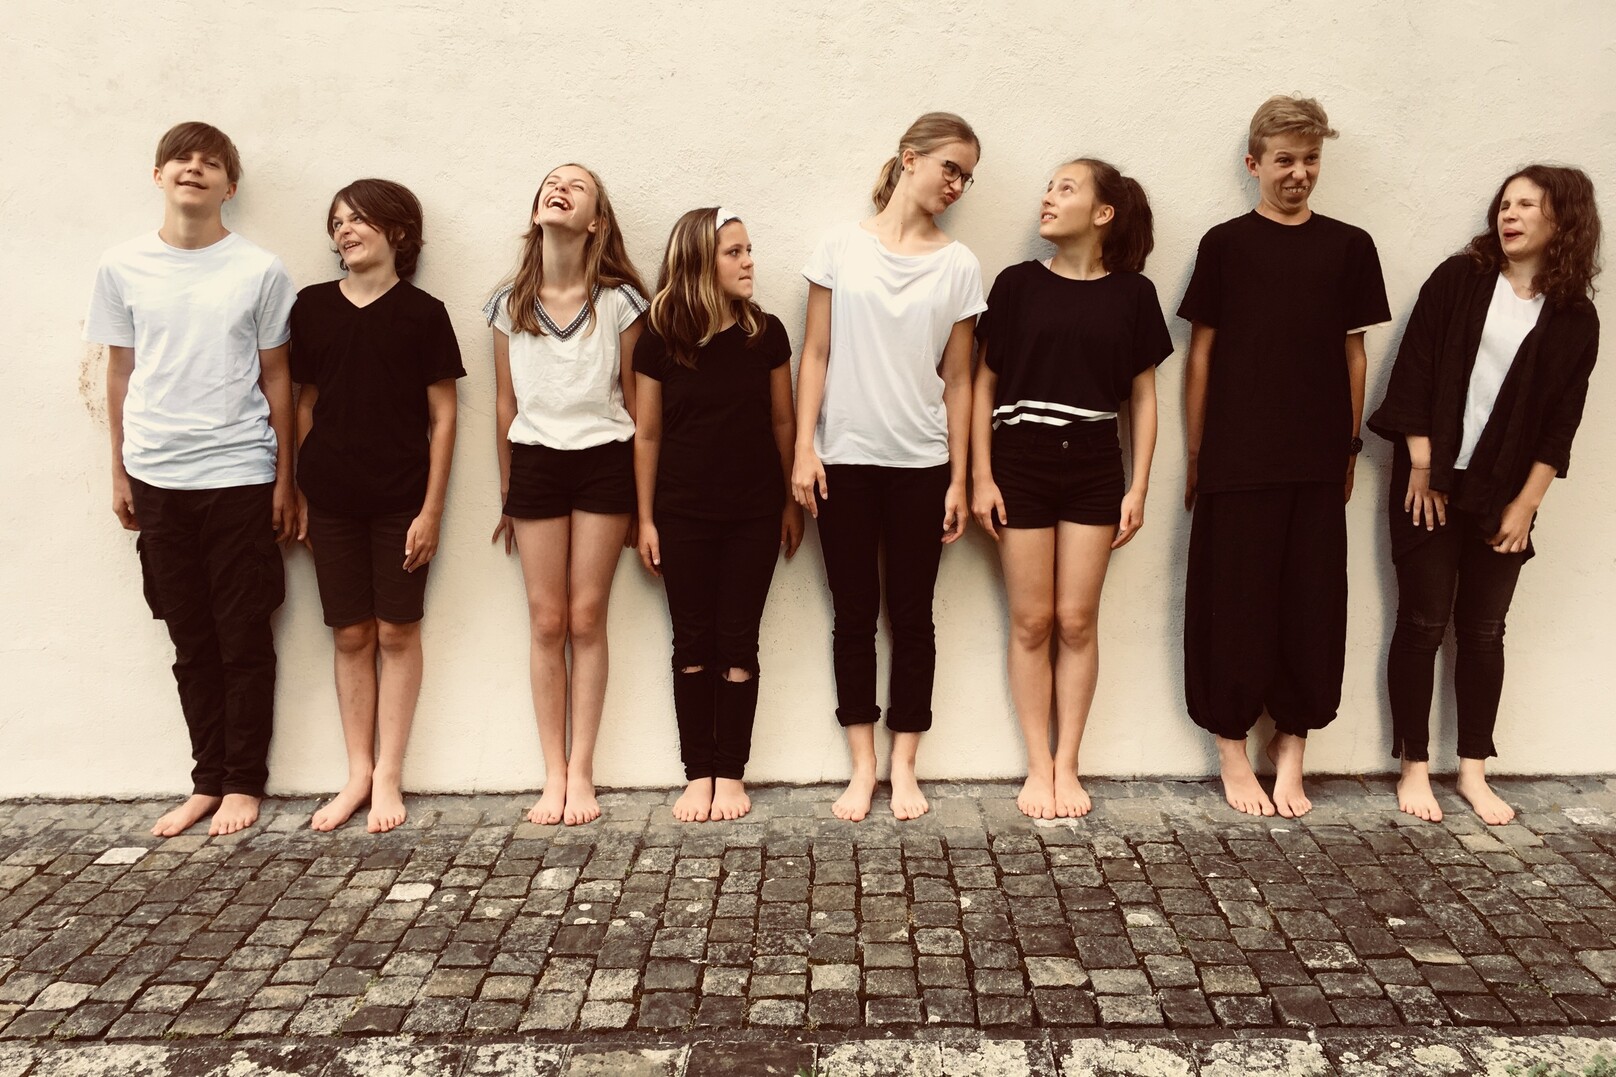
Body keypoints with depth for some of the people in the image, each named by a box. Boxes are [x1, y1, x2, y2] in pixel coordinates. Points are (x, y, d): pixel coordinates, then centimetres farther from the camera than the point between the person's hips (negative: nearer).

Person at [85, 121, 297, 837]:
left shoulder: (259, 271, -2)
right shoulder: (122, 268, 5)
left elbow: (276, 379, 2)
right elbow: (120, 374, 11)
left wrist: (285, 480, 1)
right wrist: (120, 473, 11)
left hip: (239, 476, -2)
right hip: (155, 479, 2)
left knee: (244, 641, 4)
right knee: (191, 643, 10)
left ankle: (243, 782, 17)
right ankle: (208, 782, 21)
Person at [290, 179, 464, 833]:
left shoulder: (422, 313, -2)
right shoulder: (313, 307, 7)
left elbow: (443, 417, -3)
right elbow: (304, 406, 11)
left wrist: (431, 509, -8)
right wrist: (296, 495, 7)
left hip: (400, 500, -3)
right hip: (332, 499, 3)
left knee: (397, 633, 3)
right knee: (351, 636, 8)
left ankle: (388, 777, 14)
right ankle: (358, 774, 19)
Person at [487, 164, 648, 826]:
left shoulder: (620, 301, -2)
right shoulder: (510, 303, 4)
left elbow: (634, 399, 2)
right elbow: (505, 404, 10)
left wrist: (641, 495, 3)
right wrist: (506, 494, 12)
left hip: (603, 463, -2)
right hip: (535, 464, 2)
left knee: (586, 619, 1)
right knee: (547, 622, 3)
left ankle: (580, 771, 11)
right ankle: (553, 774, 12)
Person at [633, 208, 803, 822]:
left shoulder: (766, 333, -1)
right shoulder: (659, 343, -4)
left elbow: (782, 422, 6)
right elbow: (647, 435, 2)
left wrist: (791, 502, 7)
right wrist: (645, 519, 2)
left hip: (754, 515, 0)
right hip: (684, 516, 0)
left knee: (738, 642, 5)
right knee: (692, 643, 6)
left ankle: (730, 773, 16)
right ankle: (698, 773, 17)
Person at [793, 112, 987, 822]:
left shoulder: (958, 265, 4)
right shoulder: (842, 247, 2)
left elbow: (956, 379, 4)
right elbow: (816, 355, 2)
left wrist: (959, 477, 1)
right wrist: (804, 449, -5)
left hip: (921, 463, 1)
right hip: (845, 460, 0)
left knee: (911, 614, 6)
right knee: (854, 614, 6)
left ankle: (903, 766, 17)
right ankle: (862, 767, 17)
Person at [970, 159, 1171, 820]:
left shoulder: (1131, 293, 3)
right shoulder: (1018, 284, 2)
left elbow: (1143, 395, 6)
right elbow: (984, 383, 3)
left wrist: (1138, 486, 1)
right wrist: (981, 477, -3)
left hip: (1093, 469, 1)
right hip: (1021, 462, 0)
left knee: (1077, 621, 4)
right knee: (1032, 621, 4)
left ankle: (1067, 765, 17)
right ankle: (1039, 767, 15)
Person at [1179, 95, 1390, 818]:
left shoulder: (1349, 247, 9)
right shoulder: (1226, 244, 3)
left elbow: (1353, 356, 11)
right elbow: (1201, 354, 3)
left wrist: (1350, 449, 8)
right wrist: (1196, 458, 0)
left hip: (1319, 462, 2)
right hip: (1236, 460, -2)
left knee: (1312, 604, 5)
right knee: (1235, 603, 2)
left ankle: (1290, 753, 18)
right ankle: (1233, 751, 15)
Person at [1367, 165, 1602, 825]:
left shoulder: (1575, 319, 3)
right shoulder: (1458, 279, 0)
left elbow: (1560, 424, 2)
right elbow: (1414, 370, -5)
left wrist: (1524, 504, -4)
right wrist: (1420, 467, -9)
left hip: (1503, 496, 2)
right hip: (1431, 483, -1)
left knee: (1484, 630, 8)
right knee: (1422, 624, 2)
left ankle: (1473, 770, 20)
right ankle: (1414, 767, 13)